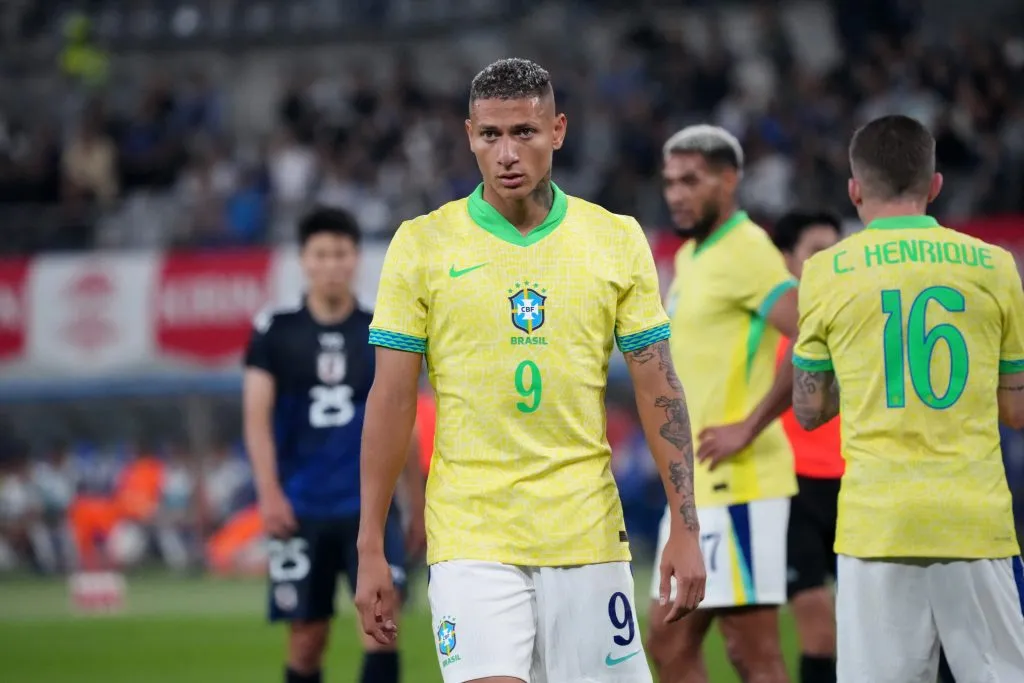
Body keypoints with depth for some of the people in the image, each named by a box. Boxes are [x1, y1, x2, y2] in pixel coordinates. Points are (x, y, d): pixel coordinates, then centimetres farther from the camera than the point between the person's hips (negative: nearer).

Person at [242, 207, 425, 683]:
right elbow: (257, 417, -2)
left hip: (369, 503, 1)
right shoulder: (275, 331, 3)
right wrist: (269, 492, -14)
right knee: (307, 636, 3)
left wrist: (418, 500, 14)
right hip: (301, 507, -1)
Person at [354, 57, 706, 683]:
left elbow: (660, 394, 6)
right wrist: (371, 549, -3)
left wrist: (686, 529, -2)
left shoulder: (617, 240, 5)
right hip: (471, 535, -2)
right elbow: (392, 402, 1)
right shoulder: (422, 244, 0)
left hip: (587, 535, 2)